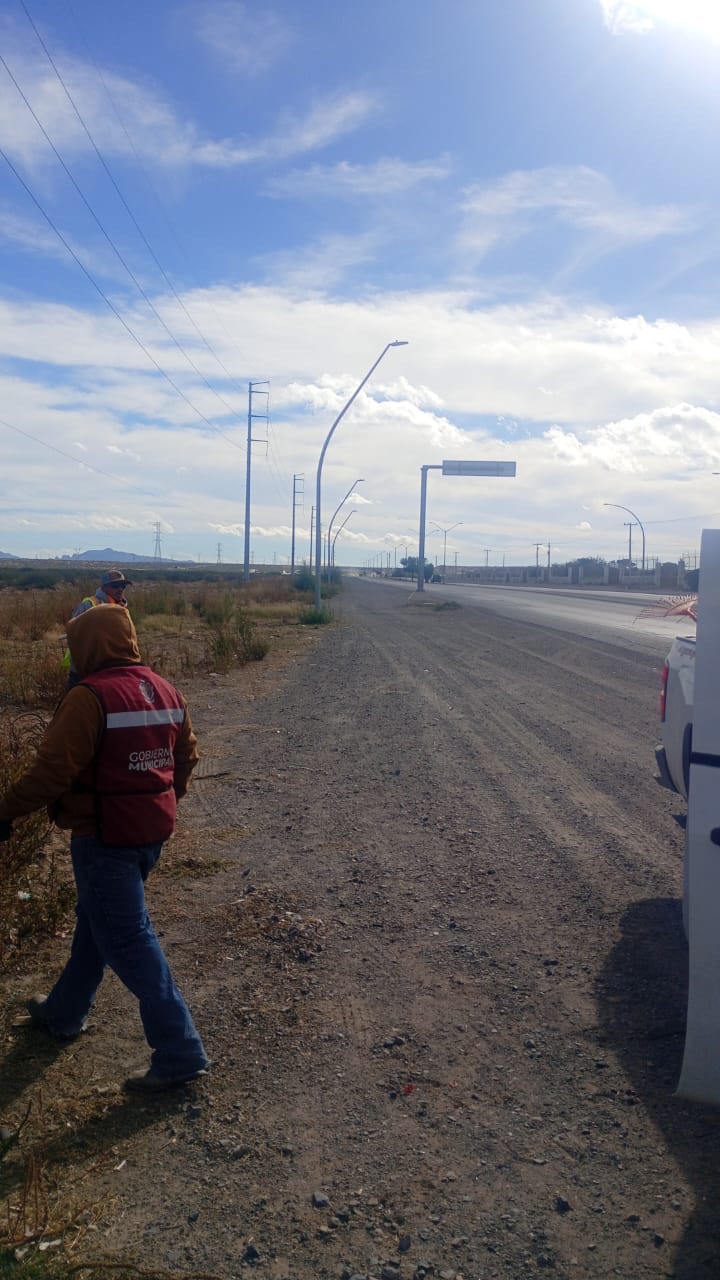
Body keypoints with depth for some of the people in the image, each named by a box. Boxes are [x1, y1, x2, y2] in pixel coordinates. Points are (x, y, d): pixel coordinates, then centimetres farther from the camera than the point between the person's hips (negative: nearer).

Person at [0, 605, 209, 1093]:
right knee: (96, 921, 24)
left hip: (106, 837, -8)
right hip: (152, 830, 8)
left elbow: (52, 768, -22)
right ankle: (65, 1012, 44)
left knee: (127, 941, 1)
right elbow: (187, 756, 12)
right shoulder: (165, 690, 4)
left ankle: (180, 1052, 4)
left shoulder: (90, 697, -20)